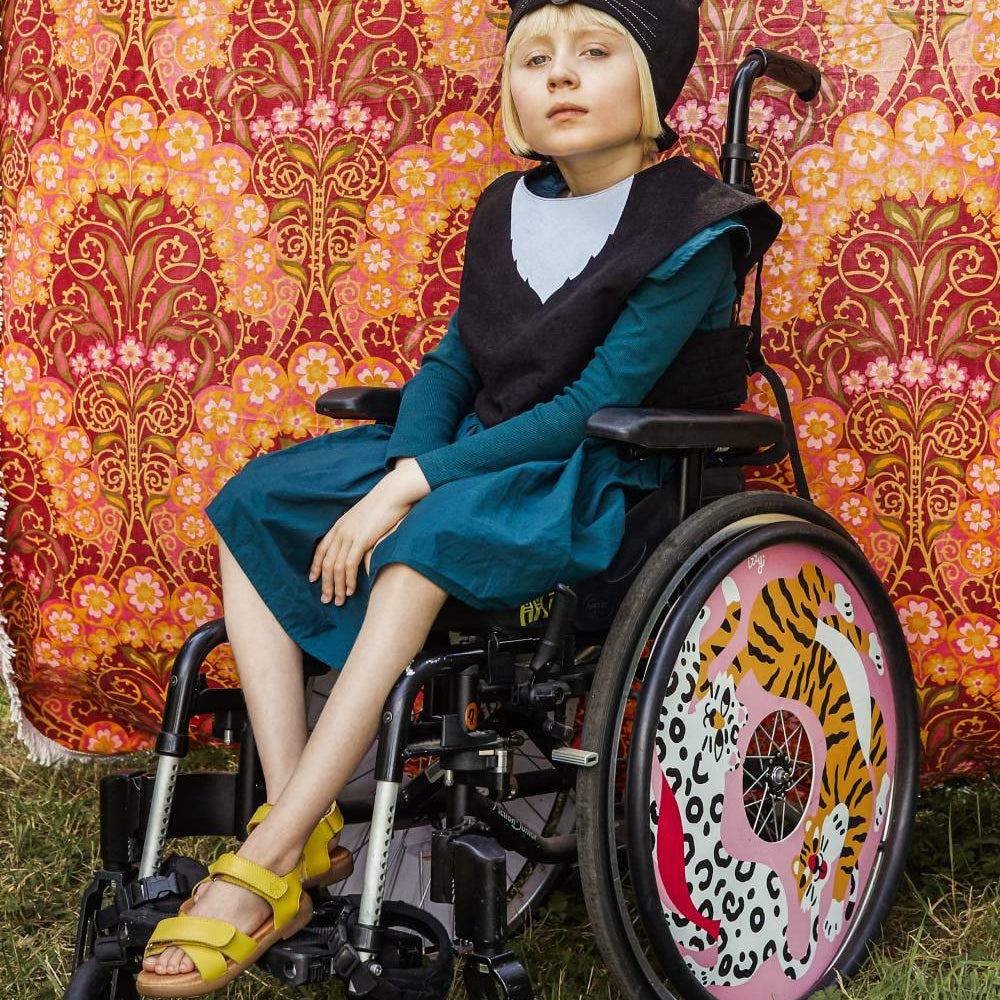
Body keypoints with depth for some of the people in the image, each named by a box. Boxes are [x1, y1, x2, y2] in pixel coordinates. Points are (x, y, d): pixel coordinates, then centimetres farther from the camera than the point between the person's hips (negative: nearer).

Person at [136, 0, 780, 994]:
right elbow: (450, 364, 10)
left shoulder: (693, 230, -12)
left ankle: (264, 868, -32)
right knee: (253, 505, -6)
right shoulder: (504, 210, 12)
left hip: (595, 484, -8)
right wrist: (402, 472, -12)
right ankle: (303, 827, -16)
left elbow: (595, 408, -19)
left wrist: (416, 489, -22)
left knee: (424, 548, -35)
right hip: (470, 456, 8)